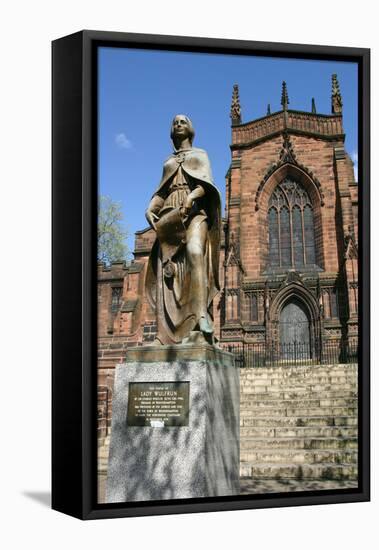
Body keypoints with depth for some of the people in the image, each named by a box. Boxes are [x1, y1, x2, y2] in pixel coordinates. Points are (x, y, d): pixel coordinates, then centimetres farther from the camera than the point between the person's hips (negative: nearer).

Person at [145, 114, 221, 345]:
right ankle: (169, 332, -19)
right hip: (171, 214, 4)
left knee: (194, 251, -33)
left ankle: (201, 314, -45)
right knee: (169, 271, -11)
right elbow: (161, 192, 20)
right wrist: (150, 209, -1)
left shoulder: (200, 154, 20)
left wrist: (192, 196, -17)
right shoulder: (169, 162, 30)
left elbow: (206, 184, 4)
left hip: (194, 211, -4)